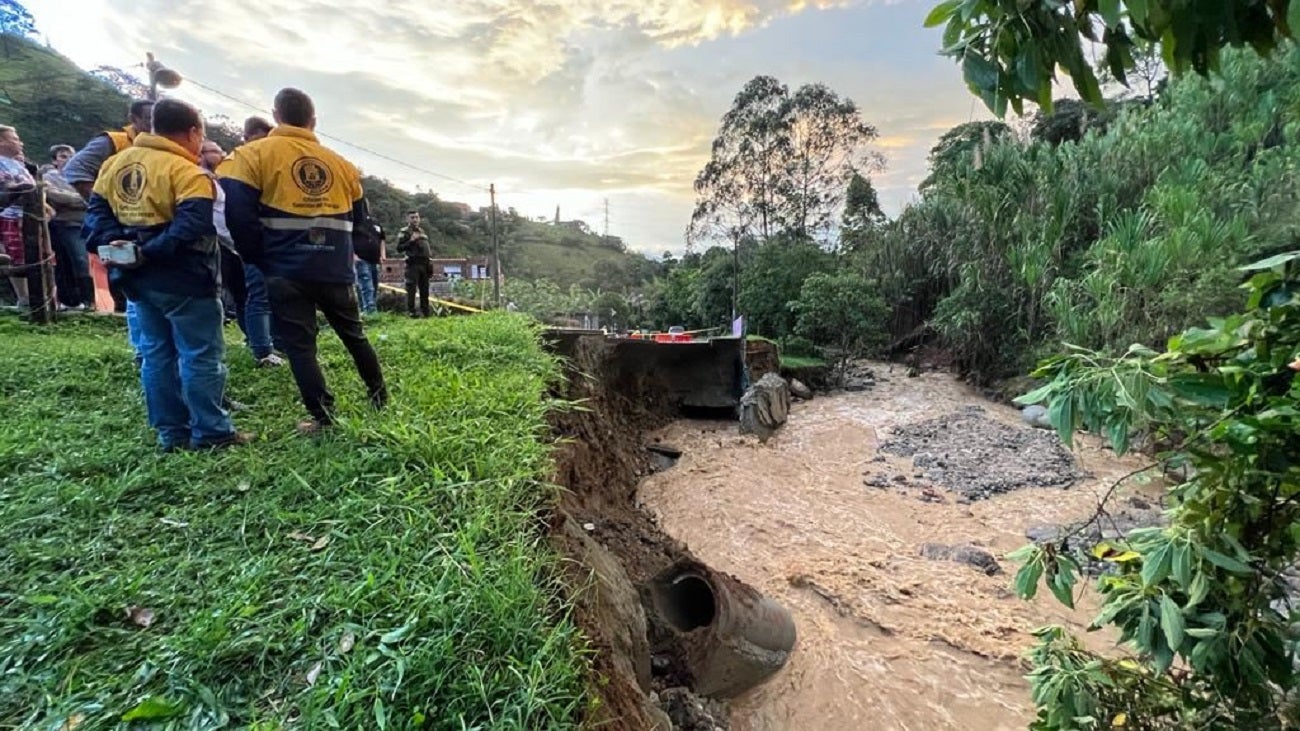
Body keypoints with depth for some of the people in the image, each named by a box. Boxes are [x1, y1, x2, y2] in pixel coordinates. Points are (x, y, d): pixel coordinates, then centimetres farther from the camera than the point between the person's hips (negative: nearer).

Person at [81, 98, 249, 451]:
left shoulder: (115, 162, 12)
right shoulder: (188, 172, -13)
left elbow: (97, 210, 8)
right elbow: (191, 228, -26)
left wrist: (114, 244, -4)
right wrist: (149, 253, -20)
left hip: (139, 278, 8)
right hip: (183, 279, -8)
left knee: (157, 353, 13)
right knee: (201, 355, -1)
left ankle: (171, 432, 18)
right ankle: (210, 432, 4)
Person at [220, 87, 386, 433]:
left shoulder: (253, 154, -2)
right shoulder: (340, 163, 10)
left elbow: (238, 212, -10)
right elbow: (359, 217, 16)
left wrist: (259, 259, 0)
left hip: (286, 272, -3)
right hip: (336, 270, 4)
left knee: (299, 345, 3)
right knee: (353, 334, 19)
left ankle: (323, 416, 2)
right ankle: (379, 395, 29)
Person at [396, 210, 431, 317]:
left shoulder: (422, 232, 19)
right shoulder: (404, 232, -2)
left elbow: (428, 247, 25)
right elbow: (399, 248, -10)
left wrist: (430, 262, 17)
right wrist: (411, 241, -20)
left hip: (424, 264, 7)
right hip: (413, 264, -6)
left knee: (424, 289, 9)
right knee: (411, 288, -8)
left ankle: (425, 311, 14)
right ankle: (411, 311, -6)